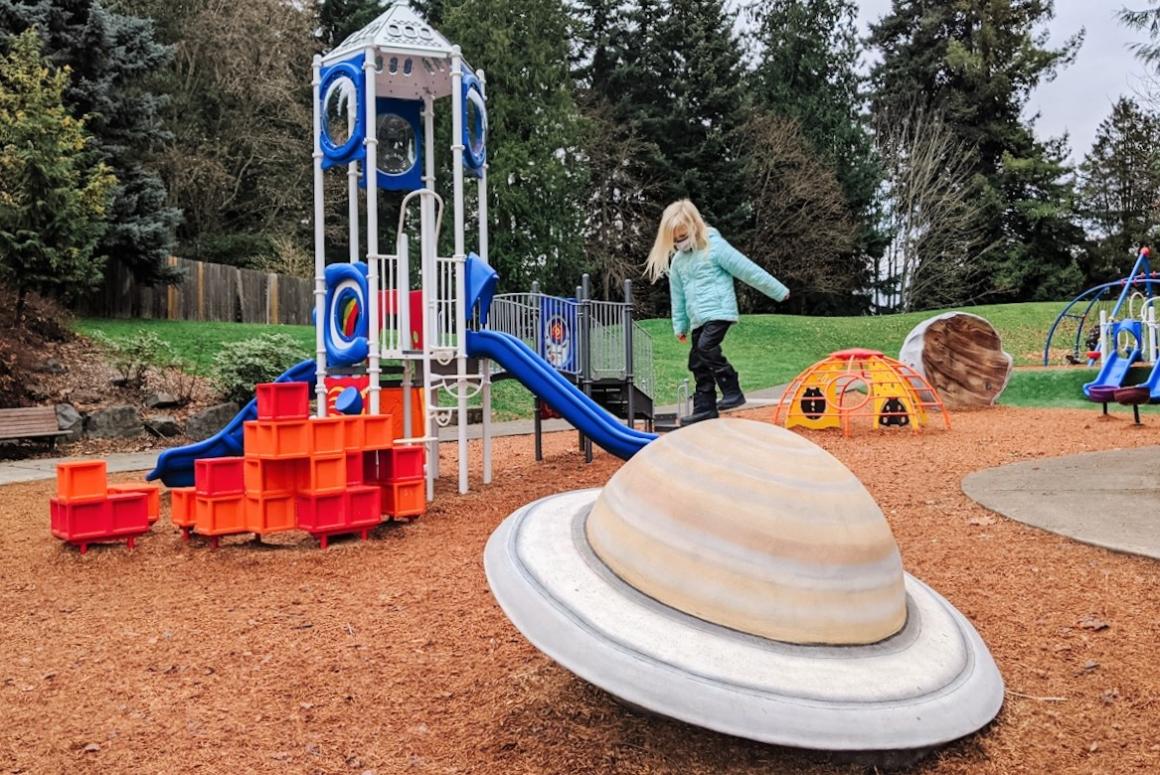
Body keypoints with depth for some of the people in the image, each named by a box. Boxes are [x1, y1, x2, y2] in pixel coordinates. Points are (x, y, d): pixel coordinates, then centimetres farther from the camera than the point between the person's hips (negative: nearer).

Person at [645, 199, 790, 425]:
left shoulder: (715, 246, -8)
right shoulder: (677, 261, 12)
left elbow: (747, 270, -8)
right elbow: (678, 296, 21)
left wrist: (778, 291, -5)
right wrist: (680, 326, 21)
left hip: (719, 311, -7)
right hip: (699, 319, 7)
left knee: (706, 347, -26)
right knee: (697, 363, 5)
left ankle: (732, 390, -17)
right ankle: (705, 408, 13)